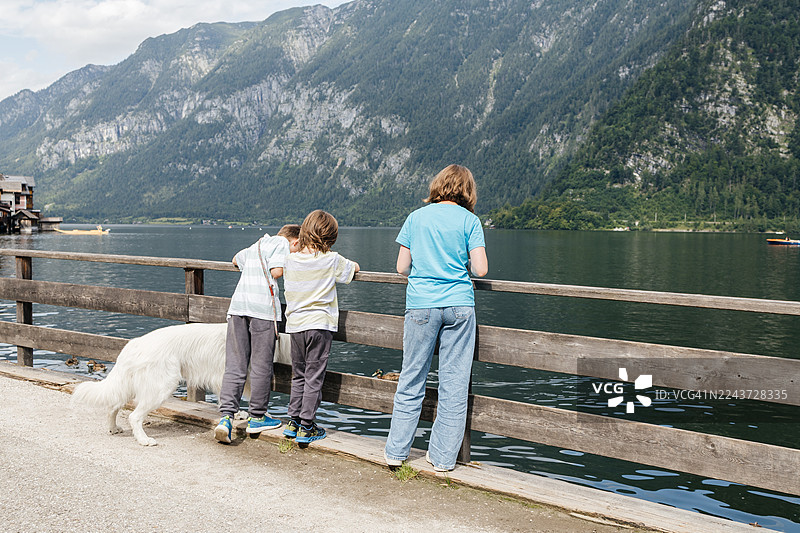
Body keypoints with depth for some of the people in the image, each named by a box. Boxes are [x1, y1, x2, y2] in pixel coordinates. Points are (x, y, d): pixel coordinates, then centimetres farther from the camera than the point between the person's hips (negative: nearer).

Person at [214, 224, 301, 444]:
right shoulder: (282, 242, 6)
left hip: (238, 305, 7)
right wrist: (289, 265, 12)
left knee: (234, 366, 4)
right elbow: (276, 271, -8)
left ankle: (226, 417, -6)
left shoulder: (256, 245, 28)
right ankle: (257, 417, 12)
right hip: (263, 307, -6)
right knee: (261, 366, 3)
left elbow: (236, 259, 47)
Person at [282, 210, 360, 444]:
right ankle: (306, 428, 7)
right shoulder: (332, 260, -8)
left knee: (298, 376, 17)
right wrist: (348, 264, 28)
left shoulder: (290, 260, 2)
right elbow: (354, 268, 9)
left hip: (295, 324, 4)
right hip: (320, 324, -4)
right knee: (314, 378, 3)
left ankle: (293, 421, 21)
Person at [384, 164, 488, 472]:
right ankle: (443, 457, 11)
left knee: (411, 381, 9)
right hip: (459, 305, -1)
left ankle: (396, 451, 15)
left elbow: (402, 267, 6)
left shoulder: (416, 217, 7)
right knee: (454, 384, 5)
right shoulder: (469, 220, 2)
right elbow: (480, 269, -5)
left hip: (421, 305, 1)